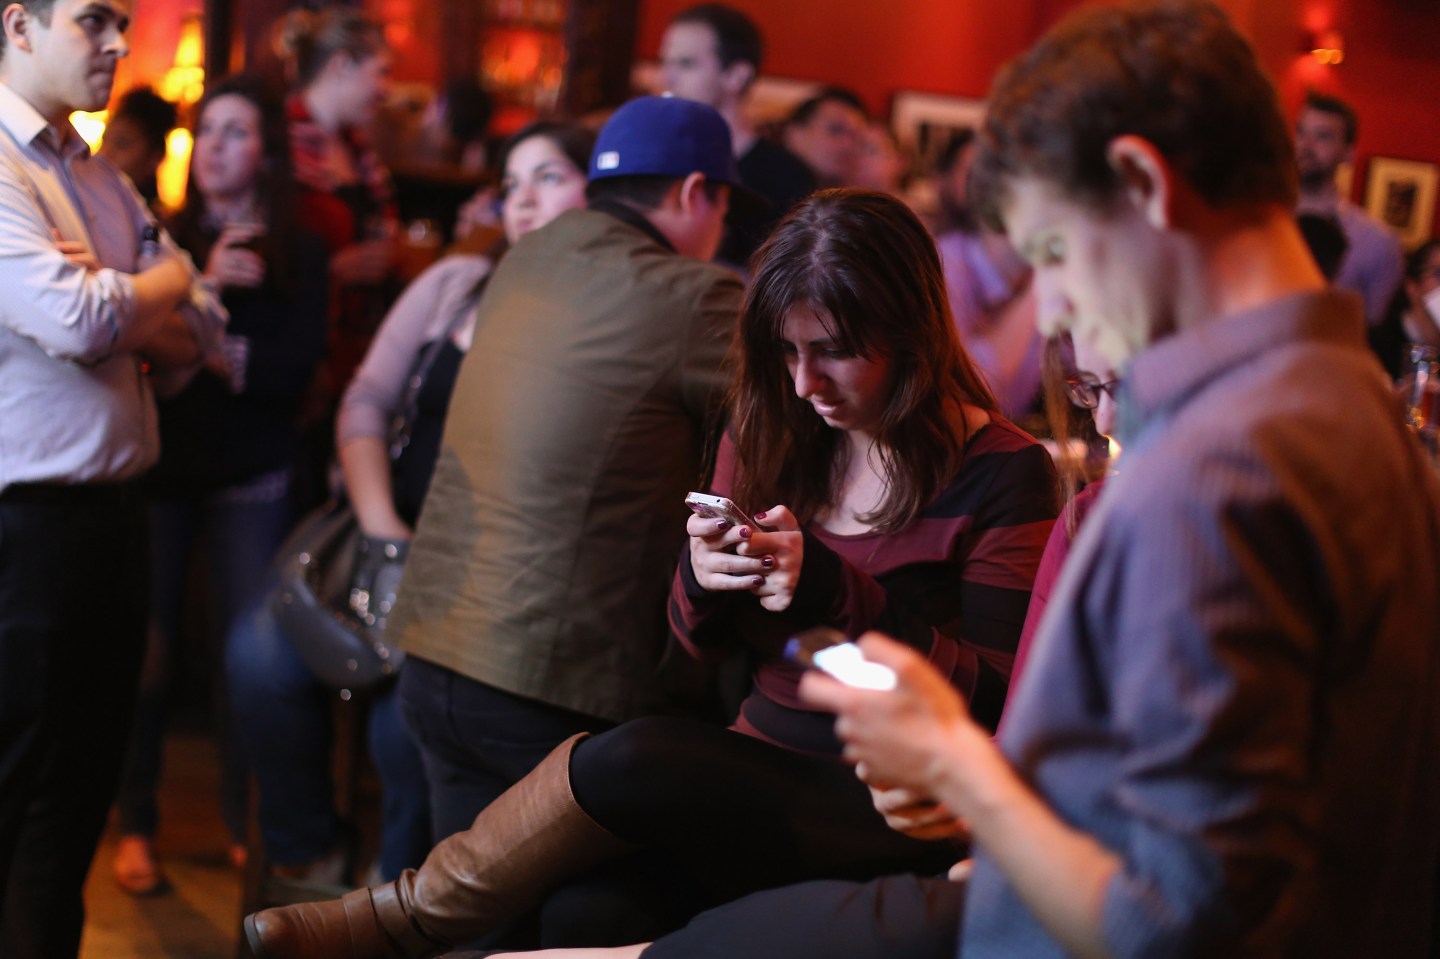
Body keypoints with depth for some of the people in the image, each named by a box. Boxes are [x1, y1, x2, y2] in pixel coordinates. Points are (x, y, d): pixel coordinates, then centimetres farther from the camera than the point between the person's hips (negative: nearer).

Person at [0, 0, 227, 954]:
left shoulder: (100, 177, 14)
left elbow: (200, 332, 10)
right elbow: (80, 323, -24)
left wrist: (116, 301, -10)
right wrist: (165, 280, -4)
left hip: (111, 509, 8)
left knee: (85, 778, 16)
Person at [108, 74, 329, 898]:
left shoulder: (300, 254, 4)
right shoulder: (165, 238, 6)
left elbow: (296, 371, -5)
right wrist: (202, 290, -18)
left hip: (252, 480, 0)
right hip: (159, 467, 0)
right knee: (151, 649, -1)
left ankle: (245, 824, 15)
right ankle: (137, 825, 12)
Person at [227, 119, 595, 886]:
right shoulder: (454, 285, 11)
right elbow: (366, 403, 8)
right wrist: (381, 525, -6)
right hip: (400, 541, 5)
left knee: (408, 719, -27)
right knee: (263, 658, -16)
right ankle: (309, 854, 6)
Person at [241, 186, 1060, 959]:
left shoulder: (1004, 473, -8)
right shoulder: (769, 438, 8)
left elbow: (994, 697, -13)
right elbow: (703, 640, 14)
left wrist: (830, 587, -22)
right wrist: (701, 579, -11)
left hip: (885, 812, -5)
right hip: (763, 762, 5)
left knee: (633, 763, -28)